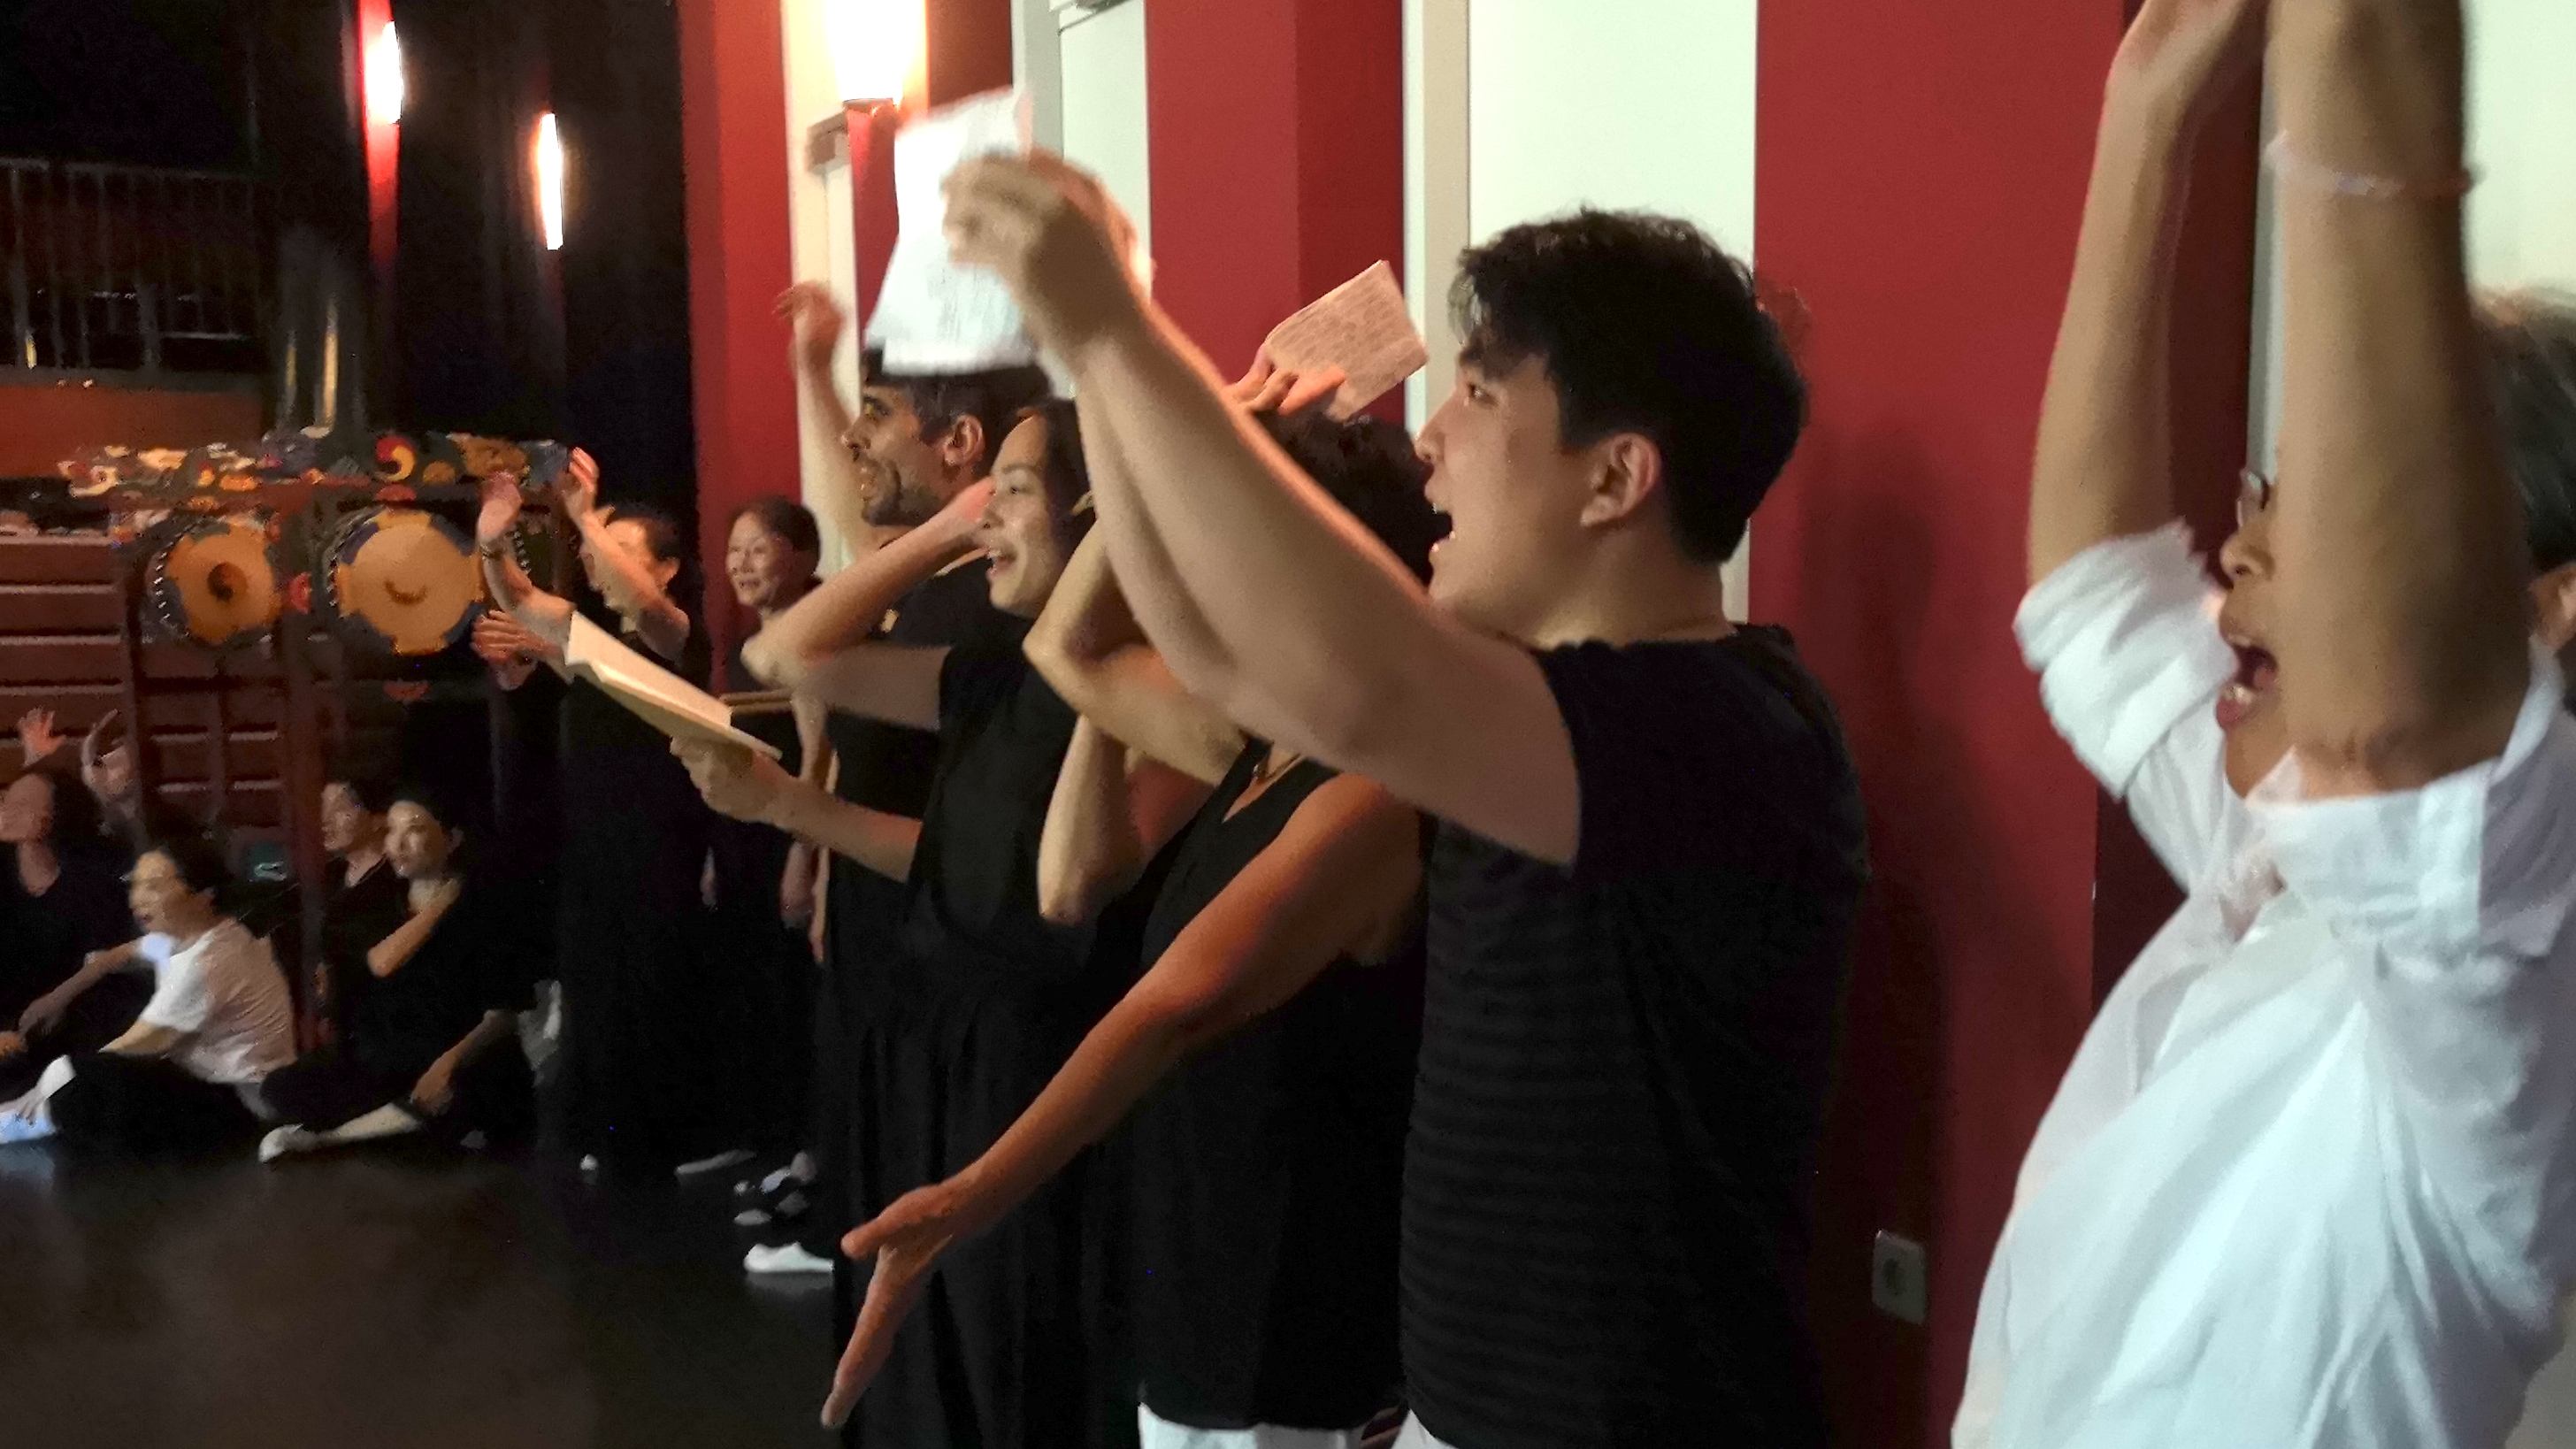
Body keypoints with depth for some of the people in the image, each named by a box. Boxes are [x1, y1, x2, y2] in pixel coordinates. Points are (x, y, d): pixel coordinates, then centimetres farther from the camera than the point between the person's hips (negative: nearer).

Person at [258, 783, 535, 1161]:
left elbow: (502, 1015, -13)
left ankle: (319, 1138, -15)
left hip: (448, 1058, -5)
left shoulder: (479, 910, -9)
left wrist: (450, 1061, -29)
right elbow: (381, 963, -14)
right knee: (275, 1098, -12)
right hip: (376, 1051, 5)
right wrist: (441, 902, -14)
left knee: (453, 1099, -39)